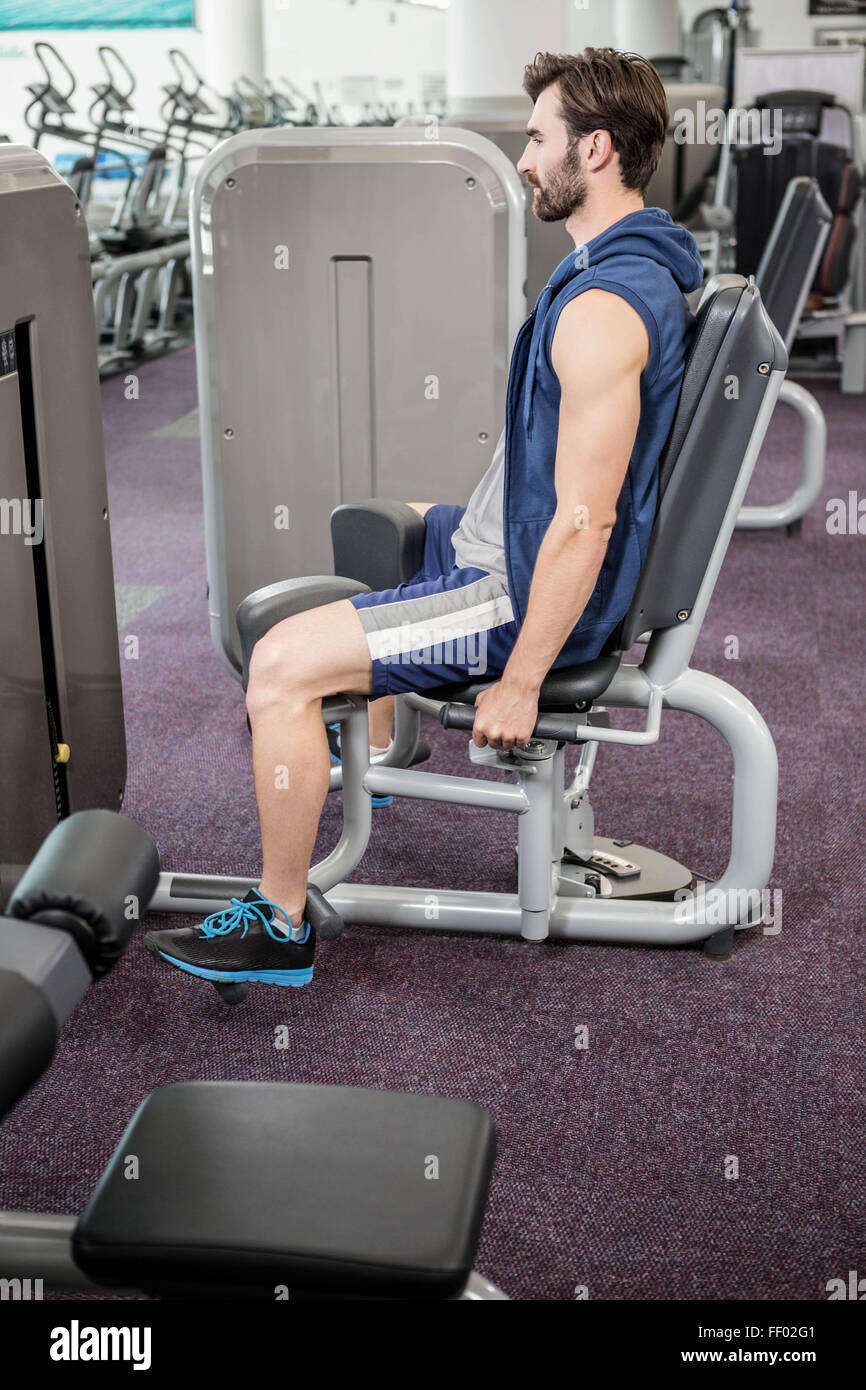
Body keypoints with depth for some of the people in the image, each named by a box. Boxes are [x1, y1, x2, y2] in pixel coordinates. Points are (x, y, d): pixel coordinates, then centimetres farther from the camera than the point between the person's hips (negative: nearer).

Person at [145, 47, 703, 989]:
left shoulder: (602, 310, -28)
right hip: (511, 542, 11)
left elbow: (585, 523, -29)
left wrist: (518, 683, -23)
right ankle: (371, 754, 47)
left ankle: (280, 928, -1)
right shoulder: (638, 264, 6)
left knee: (280, 665, -15)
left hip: (529, 592, -11)